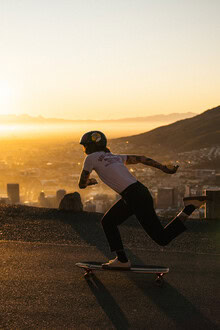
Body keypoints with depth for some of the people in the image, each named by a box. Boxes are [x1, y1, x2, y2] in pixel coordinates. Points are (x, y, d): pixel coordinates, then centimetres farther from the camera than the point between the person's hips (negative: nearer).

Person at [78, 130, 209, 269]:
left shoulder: (91, 158, 1)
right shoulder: (115, 157, 21)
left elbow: (82, 184, 10)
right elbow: (141, 158, 19)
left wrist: (90, 181, 33)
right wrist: (165, 168, 20)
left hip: (135, 197, -9)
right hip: (140, 190, 9)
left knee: (163, 239, -2)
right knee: (107, 222, 18)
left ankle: (191, 206, -8)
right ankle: (122, 259, 18)